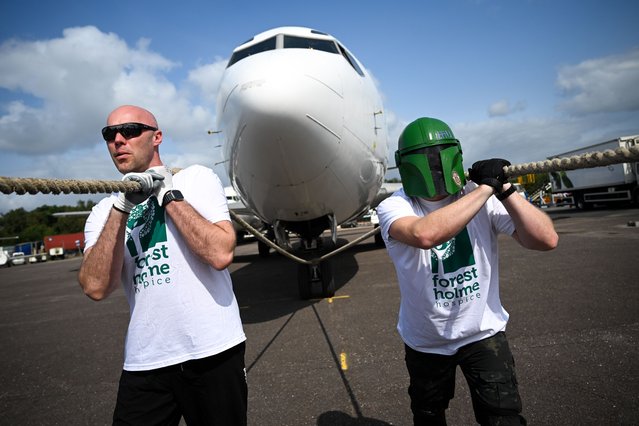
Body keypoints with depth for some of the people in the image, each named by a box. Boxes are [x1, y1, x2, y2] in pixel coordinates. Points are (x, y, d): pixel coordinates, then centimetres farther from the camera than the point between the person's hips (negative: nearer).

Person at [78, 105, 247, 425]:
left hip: (213, 350, -2)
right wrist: (122, 208, -17)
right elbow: (96, 288, -10)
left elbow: (221, 254, -17)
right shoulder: (104, 211, 7)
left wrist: (169, 196, -13)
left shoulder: (196, 178, -2)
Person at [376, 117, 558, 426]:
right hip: (424, 341, 0)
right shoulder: (394, 207, -20)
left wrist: (503, 190, -28)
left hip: (482, 333, 0)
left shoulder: (483, 197, -13)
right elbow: (425, 234, -43)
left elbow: (546, 240, -19)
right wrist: (486, 187, -35)